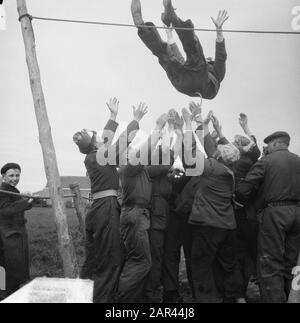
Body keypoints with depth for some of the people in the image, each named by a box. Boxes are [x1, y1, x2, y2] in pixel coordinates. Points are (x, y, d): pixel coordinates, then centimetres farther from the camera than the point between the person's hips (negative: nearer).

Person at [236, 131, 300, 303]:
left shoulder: (266, 161, -5)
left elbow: (244, 189, -7)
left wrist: (240, 201, 11)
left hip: (275, 212, -5)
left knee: (271, 264, 1)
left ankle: (275, 298, -1)